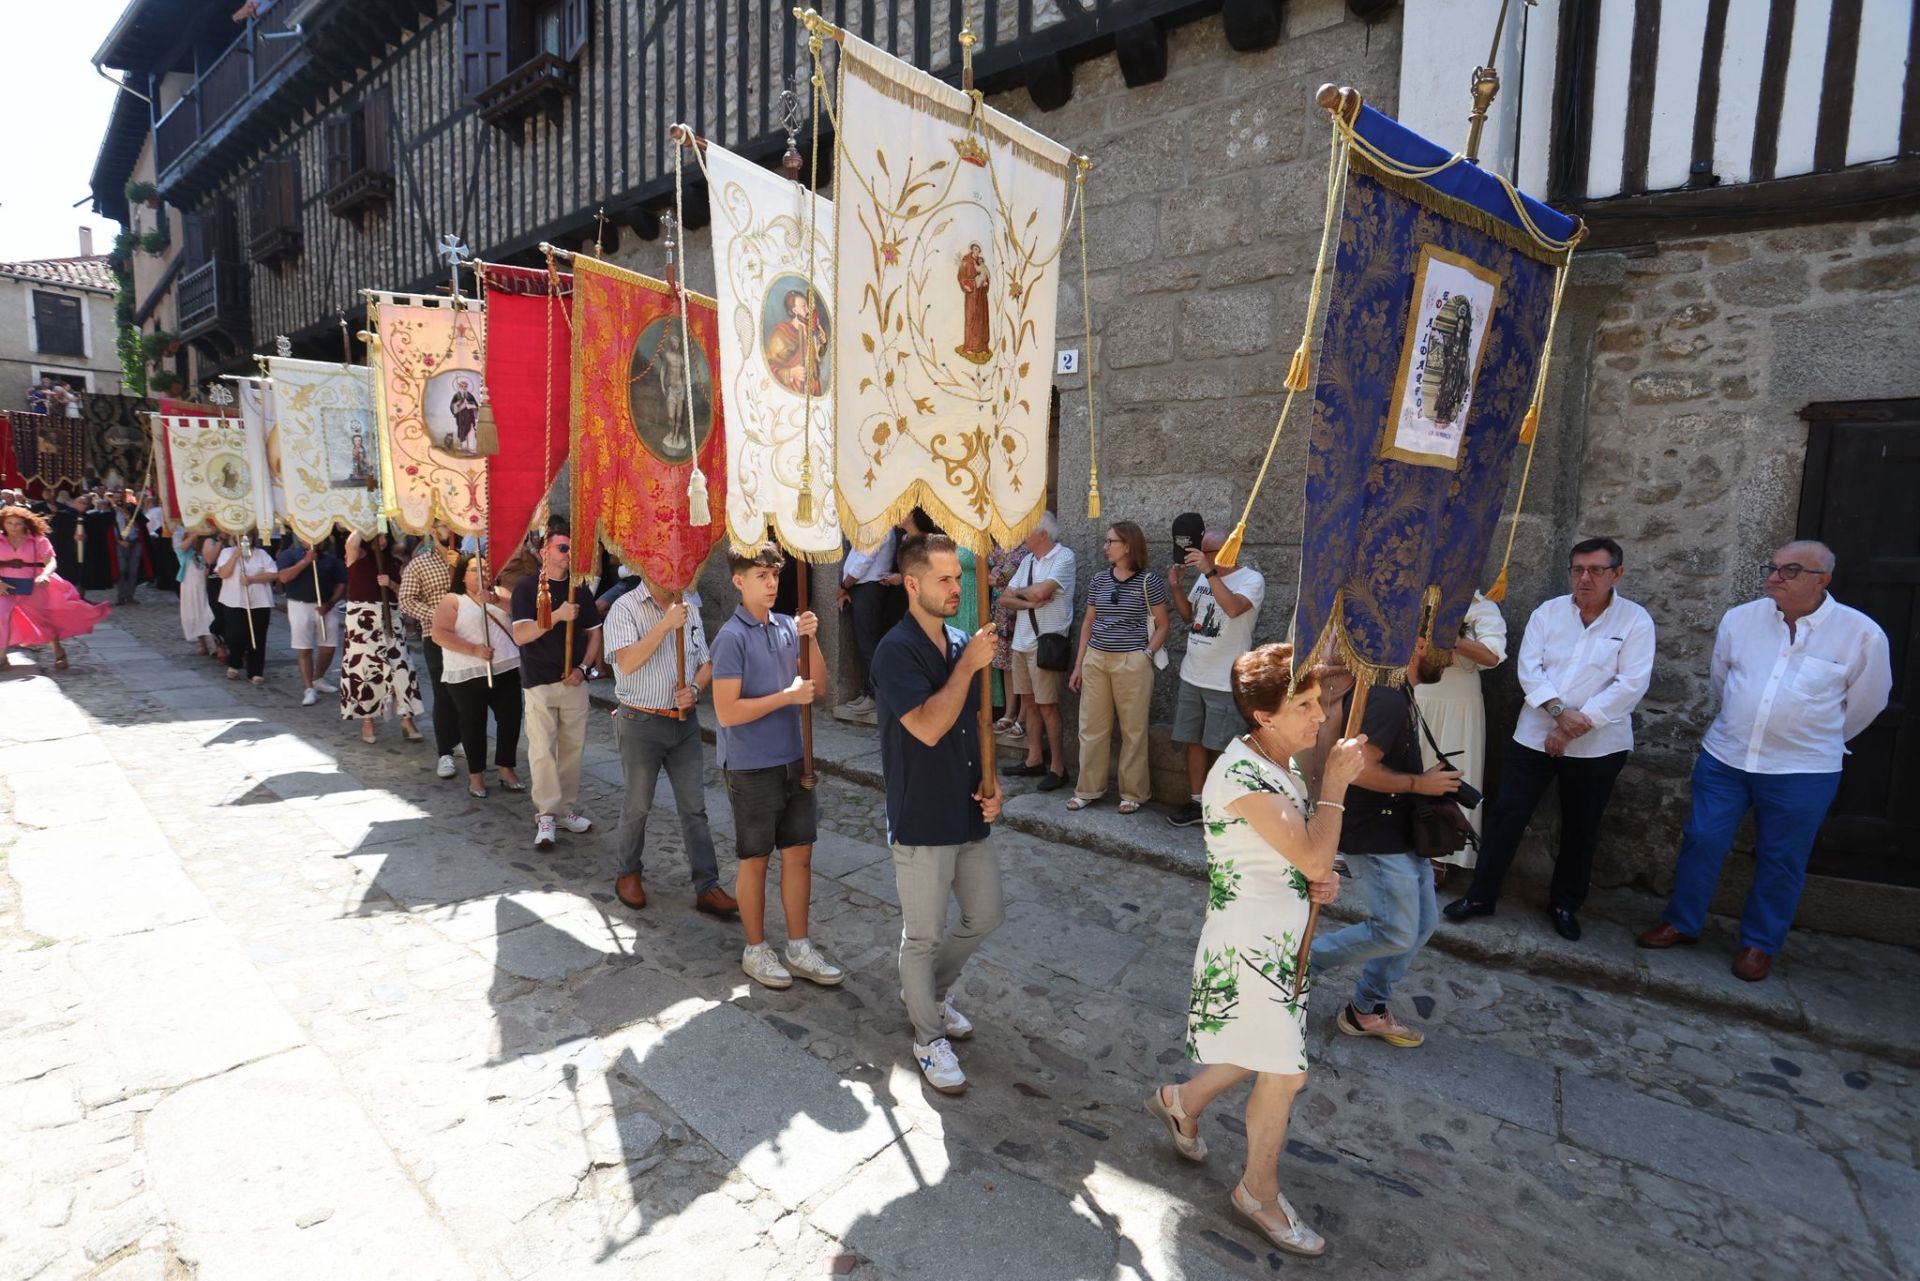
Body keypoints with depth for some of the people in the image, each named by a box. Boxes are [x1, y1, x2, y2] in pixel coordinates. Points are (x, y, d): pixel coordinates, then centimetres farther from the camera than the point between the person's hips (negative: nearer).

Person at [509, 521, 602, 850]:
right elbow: (520, 635, -14)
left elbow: (593, 633, 12)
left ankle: (567, 809, 20)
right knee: (542, 750, -6)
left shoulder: (580, 589, 8)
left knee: (573, 748, 8)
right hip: (539, 683, -4)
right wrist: (558, 615, -25)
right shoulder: (527, 587, -4)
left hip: (574, 682, 4)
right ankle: (546, 816, 2)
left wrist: (583, 667, -2)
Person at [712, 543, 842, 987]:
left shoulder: (787, 627, 2)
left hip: (792, 761, 6)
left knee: (799, 854, 13)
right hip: (751, 767, -6)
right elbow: (727, 712, -20)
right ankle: (756, 950, 29)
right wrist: (788, 696, -18)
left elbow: (818, 688, 3)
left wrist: (811, 641, -11)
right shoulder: (732, 638, -15)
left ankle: (799, 949, 28)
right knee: (756, 860, 10)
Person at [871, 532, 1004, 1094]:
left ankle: (930, 990, 45)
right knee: (923, 936, 10)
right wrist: (968, 666, -25)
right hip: (921, 822, -7)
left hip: (970, 815, 7)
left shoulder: (963, 643, 4)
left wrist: (991, 782, 2)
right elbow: (928, 728, -28)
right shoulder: (896, 651, -18)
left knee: (985, 916, 20)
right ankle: (930, 1037, 32)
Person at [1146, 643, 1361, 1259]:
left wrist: (1321, 880, -5)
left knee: (1273, 1056, 21)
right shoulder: (1241, 773, -25)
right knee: (1286, 1073, 5)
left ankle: (1181, 1101, 45)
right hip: (1247, 945, -9)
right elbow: (1313, 856, -29)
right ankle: (1259, 1192, 31)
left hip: (1284, 937, 9)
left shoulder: (1282, 763, 4)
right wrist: (1335, 783, -19)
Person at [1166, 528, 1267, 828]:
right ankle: (1196, 803, 23)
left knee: (1219, 748, 2)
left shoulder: (1251, 579, -11)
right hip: (1192, 676, 6)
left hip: (1225, 682, -6)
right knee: (1193, 741, 12)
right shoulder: (1203, 577, 8)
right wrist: (1176, 586, 4)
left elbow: (1233, 608, -31)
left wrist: (1210, 571, -30)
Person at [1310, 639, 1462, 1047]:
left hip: (1400, 833, 10)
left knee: (1422, 921, 14)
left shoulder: (1395, 692, 10)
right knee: (1396, 933, -5)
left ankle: (1368, 1009, 25)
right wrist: (1420, 784, -18)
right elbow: (1359, 769, -29)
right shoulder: (1388, 699, -23)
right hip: (1375, 839, -10)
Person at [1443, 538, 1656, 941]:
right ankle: (1481, 895, 12)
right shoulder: (1548, 612, 2)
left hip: (1598, 745, -1)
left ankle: (1565, 904, 30)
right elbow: (1529, 668, -5)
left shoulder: (1636, 621, -4)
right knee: (1507, 815, 1)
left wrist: (1578, 723, -17)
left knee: (1581, 829, 12)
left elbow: (1631, 685, -12)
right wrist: (1558, 710, -20)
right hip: (1534, 735, 1)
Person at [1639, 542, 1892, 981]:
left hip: (1803, 772, -2)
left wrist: (1816, 740, 17)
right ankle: (1682, 923, 23)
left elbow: (1866, 702, 5)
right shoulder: (1739, 619, -4)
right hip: (1724, 758, 2)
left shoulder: (1862, 634, -10)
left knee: (1780, 861, 10)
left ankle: (1759, 944, 26)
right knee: (1702, 842, 7)